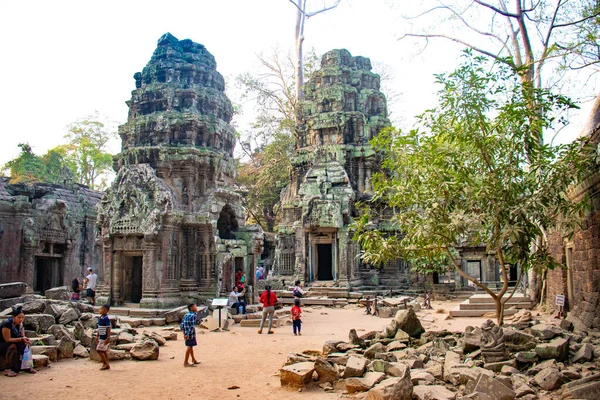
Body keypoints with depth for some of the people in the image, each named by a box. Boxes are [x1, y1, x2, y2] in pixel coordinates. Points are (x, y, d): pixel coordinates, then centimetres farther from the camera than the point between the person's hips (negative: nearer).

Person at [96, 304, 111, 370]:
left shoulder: (106, 318, -19)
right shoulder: (100, 318, 8)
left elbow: (108, 329, -19)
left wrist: (108, 338, -21)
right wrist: (97, 336, 20)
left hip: (104, 338, -9)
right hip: (101, 337, 9)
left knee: (99, 350, -6)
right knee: (104, 351, 12)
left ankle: (105, 363, 4)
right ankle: (107, 365, 18)